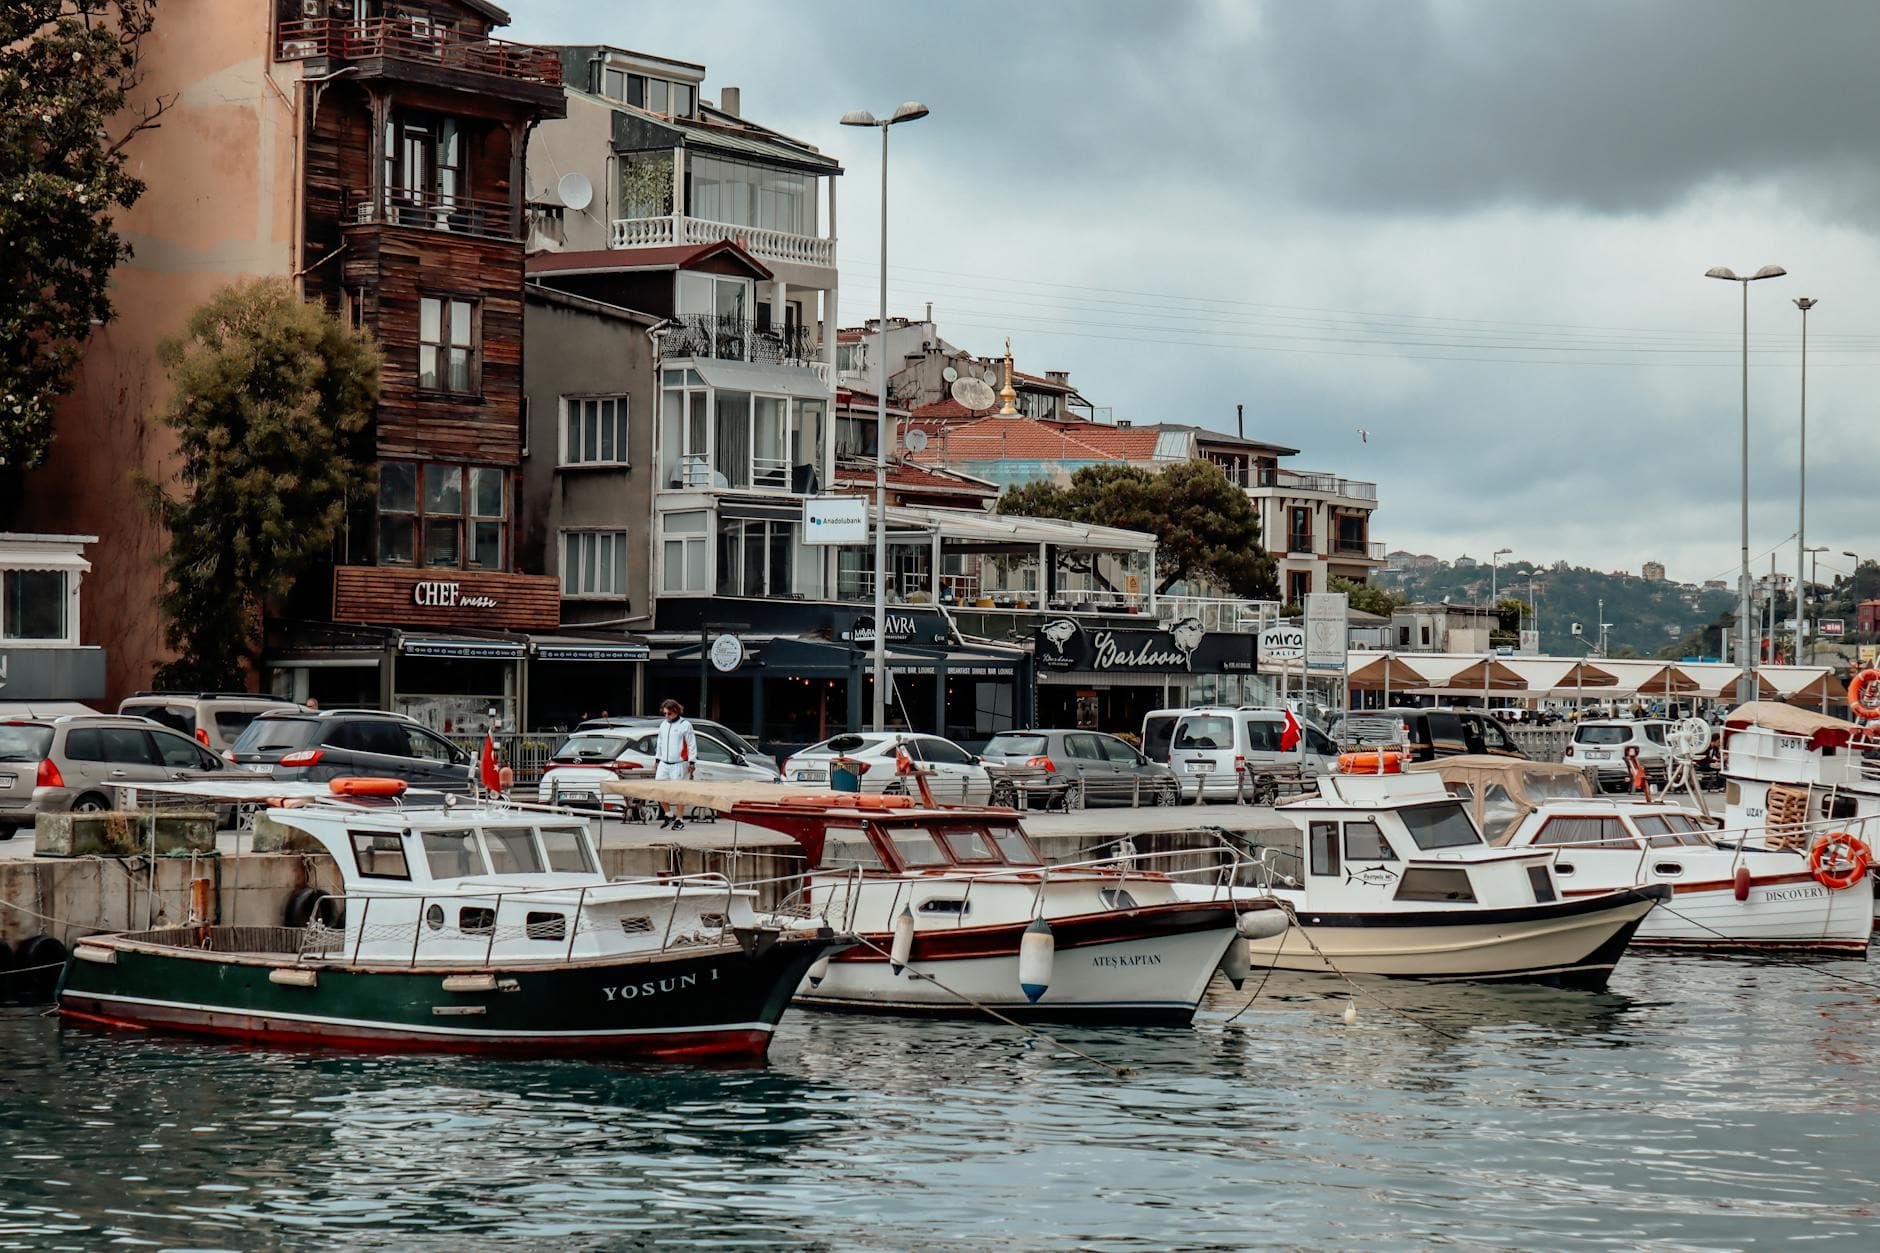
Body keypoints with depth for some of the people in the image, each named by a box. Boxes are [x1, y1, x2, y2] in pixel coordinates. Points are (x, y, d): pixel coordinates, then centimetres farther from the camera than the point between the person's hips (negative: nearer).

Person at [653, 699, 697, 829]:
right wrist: (657, 759, 22)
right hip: (664, 764, 6)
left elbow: (691, 745, -6)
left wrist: (692, 762, -9)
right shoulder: (663, 725, 15)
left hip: (679, 765, -6)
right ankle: (669, 815, 19)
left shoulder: (685, 725, -5)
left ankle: (680, 820, 4)